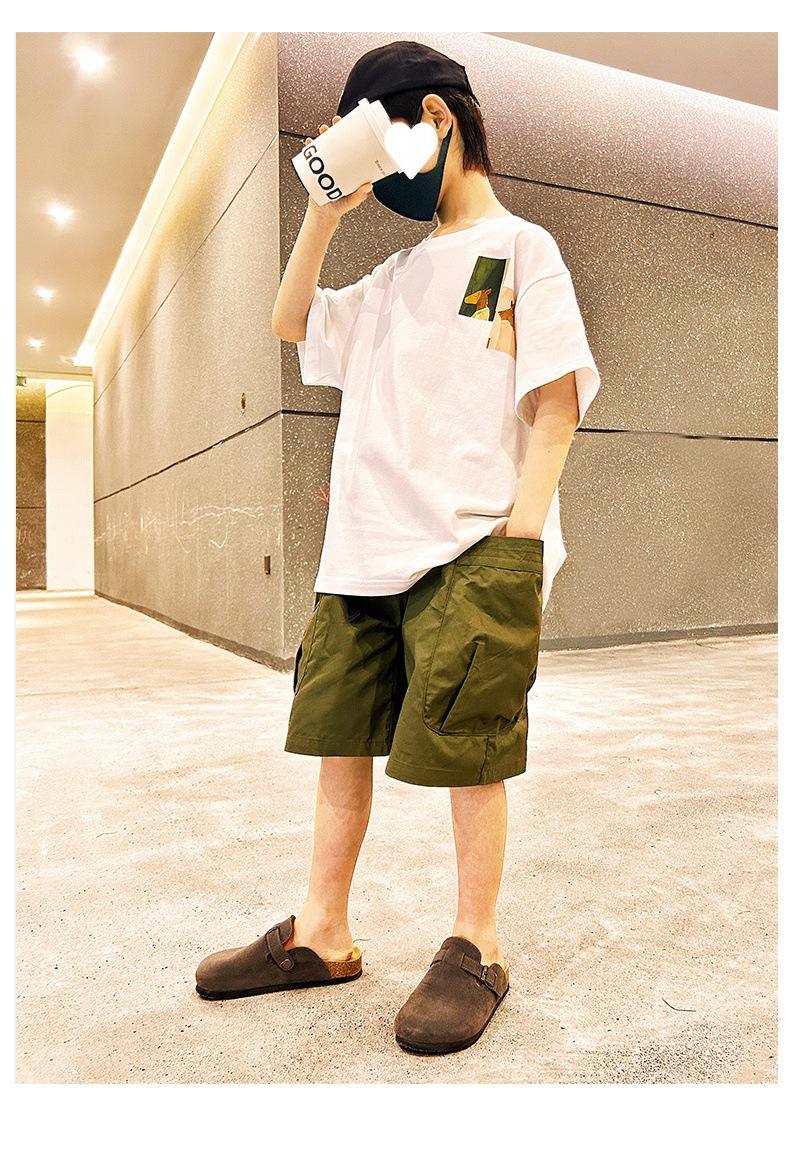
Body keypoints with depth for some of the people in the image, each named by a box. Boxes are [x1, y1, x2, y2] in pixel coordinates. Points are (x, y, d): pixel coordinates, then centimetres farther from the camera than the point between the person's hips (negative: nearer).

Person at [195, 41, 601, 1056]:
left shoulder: (522, 248, 4)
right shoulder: (396, 274, 24)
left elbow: (557, 408, -5)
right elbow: (291, 323, 27)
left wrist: (519, 541, -14)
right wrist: (323, 213, 17)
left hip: (472, 552, -7)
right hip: (363, 551, 7)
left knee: (467, 751, -2)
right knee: (339, 738, 9)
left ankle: (476, 951, 16)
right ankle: (320, 936, 23)